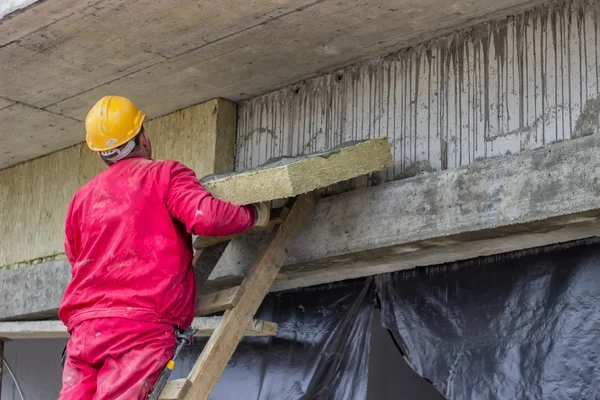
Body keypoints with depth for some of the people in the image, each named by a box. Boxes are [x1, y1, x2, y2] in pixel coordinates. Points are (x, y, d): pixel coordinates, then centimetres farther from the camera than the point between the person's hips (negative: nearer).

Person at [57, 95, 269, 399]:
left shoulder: (82, 196, 21)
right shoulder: (165, 173, 4)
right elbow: (206, 216, -12)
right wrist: (254, 215, 6)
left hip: (84, 328, 5)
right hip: (142, 325, -5)